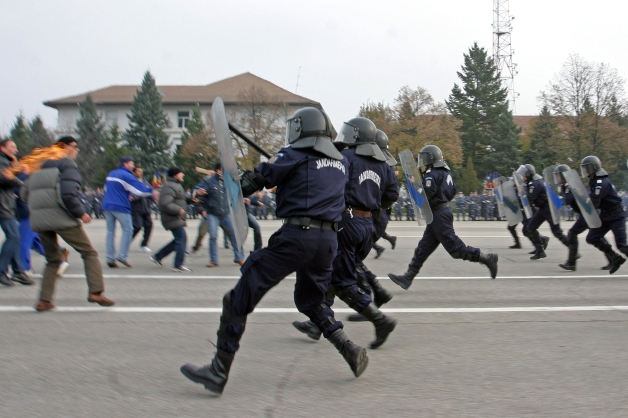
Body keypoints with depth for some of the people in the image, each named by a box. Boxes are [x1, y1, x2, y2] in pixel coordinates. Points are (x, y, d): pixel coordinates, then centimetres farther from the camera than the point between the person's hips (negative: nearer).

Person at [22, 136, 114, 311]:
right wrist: (81, 213, -8)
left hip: (39, 221, 7)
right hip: (62, 219, -6)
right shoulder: (68, 167, -3)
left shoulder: (42, 169, 19)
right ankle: (95, 291, -10)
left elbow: (25, 194, 15)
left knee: (52, 260, 19)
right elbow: (69, 194, -18)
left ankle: (44, 300, 10)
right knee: (89, 253, 4)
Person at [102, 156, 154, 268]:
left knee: (110, 232, 9)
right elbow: (139, 189, -13)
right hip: (120, 207, -7)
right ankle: (122, 256, -6)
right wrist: (151, 191, 2)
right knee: (127, 230, 2)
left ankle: (110, 258, 4)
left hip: (107, 205, 7)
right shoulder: (126, 176, -8)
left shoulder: (110, 174, 16)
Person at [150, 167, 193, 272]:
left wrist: (190, 199, 10)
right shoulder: (169, 187, -16)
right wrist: (179, 210, -22)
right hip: (173, 219, -11)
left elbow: (180, 200, 26)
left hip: (177, 218, 11)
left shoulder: (176, 185, 20)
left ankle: (157, 256, 23)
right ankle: (178, 265, -9)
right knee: (182, 238, -12)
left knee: (179, 240, 14)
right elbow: (165, 204, -26)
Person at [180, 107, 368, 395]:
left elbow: (259, 178, -1)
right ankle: (351, 351, 16)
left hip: (296, 236, -7)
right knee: (310, 301, 29)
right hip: (329, 239, 7)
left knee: (240, 298, -1)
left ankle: (218, 372, -4)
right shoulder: (341, 162, 17)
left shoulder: (296, 156, -1)